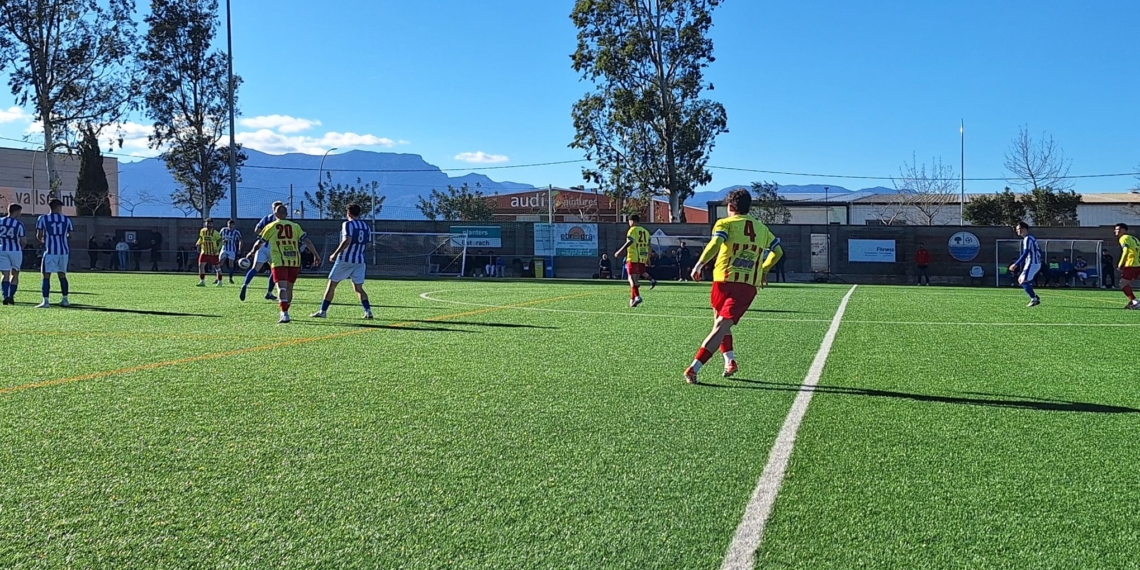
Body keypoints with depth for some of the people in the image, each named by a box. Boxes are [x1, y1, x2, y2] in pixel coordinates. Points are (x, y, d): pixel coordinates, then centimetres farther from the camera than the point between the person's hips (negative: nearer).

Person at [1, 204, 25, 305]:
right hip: (15, 250, -2)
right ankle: (11, 296, 3)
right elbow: (22, 240, -6)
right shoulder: (19, 224, -8)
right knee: (15, 274, 11)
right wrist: (21, 247, 15)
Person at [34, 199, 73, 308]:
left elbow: (39, 235, -2)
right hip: (64, 250, 3)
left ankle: (46, 301, -8)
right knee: (62, 275, 13)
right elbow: (70, 235, 9)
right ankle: (65, 299, 17)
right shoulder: (66, 219, 5)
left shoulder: (43, 218, -1)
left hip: (50, 251, -3)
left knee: (46, 276, -2)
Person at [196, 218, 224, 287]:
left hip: (213, 253, -4)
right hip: (204, 252, 4)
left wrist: (217, 249, -21)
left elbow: (220, 241, -9)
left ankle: (220, 281, 17)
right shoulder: (202, 231, 3)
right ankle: (202, 281, 0)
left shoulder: (215, 233, -12)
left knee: (217, 267, 5)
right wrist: (198, 244, 4)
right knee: (201, 265, -6)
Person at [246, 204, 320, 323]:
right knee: (289, 288, 15)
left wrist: (251, 253, 32)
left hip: (279, 261, -3)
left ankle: (284, 314, -25)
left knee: (282, 287, -11)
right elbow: (307, 241, 7)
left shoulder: (270, 226, 7)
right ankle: (284, 312, 28)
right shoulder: (295, 226, 12)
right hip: (294, 261, 3)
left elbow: (259, 243, 15)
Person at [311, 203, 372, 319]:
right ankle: (368, 311, -5)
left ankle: (323, 311, 8)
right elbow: (367, 244, 12)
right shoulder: (366, 226, 10)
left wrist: (335, 254, -15)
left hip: (345, 260, -5)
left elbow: (347, 241, -21)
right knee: (358, 288, 11)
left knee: (331, 284, 6)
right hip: (359, 261, 5)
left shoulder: (347, 224, -8)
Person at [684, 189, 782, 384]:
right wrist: (762, 269, 36)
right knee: (722, 326, -5)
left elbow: (715, 244, -15)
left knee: (720, 323, 23)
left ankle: (730, 361, 13)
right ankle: (694, 367, -15)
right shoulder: (762, 228, 18)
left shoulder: (725, 223, 4)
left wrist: (699, 265, -12)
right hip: (749, 286, 2)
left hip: (724, 280, -2)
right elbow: (778, 251, 26)